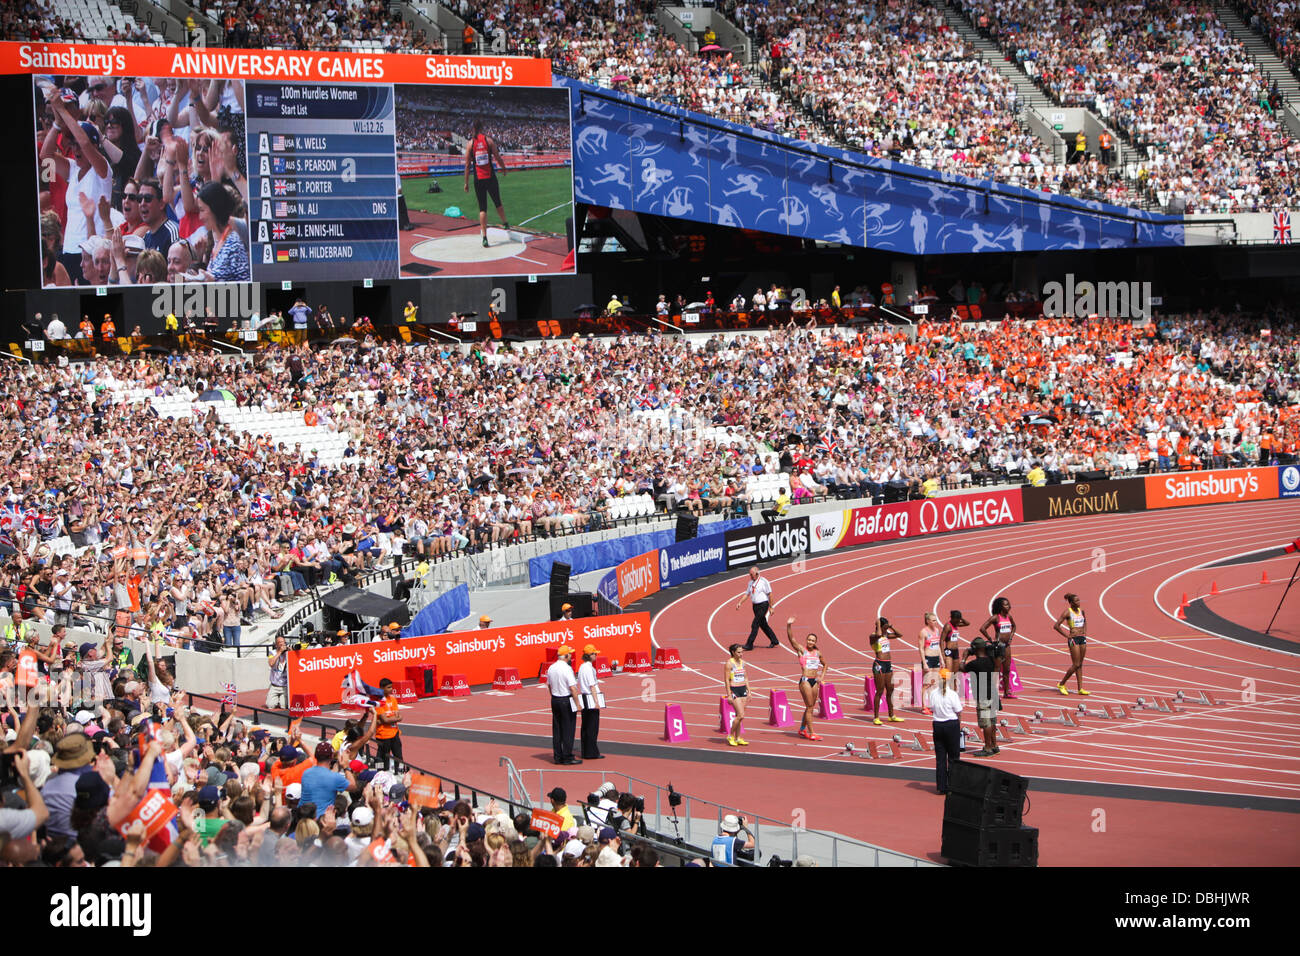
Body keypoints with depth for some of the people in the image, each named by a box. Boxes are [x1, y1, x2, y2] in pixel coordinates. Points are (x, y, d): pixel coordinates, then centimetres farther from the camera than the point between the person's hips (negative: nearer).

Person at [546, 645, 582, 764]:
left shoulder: (551, 668, 5)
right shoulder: (567, 668, -18)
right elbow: (572, 688, -20)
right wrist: (578, 704, -15)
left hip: (554, 700, 7)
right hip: (567, 701, -7)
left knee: (557, 729, 11)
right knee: (568, 729, 0)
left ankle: (558, 756, 14)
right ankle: (567, 757, 1)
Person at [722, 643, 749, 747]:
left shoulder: (742, 662, 10)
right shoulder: (729, 663, -10)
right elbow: (726, 680, -11)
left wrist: (749, 691, 13)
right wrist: (729, 695, -15)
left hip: (743, 689, 7)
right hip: (734, 690, -7)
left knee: (739, 716, 8)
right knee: (740, 715, -12)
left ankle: (738, 738, 14)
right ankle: (730, 736, 2)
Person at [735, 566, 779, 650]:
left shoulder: (763, 581, -11)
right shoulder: (750, 582, 9)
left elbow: (770, 594, -10)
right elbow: (747, 594, 15)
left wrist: (771, 607, -11)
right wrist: (739, 603, 3)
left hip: (763, 605, -8)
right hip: (755, 605, 8)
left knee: (755, 625, -12)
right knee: (763, 625, 14)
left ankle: (749, 645, -12)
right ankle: (774, 641, 28)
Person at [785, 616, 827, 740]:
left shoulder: (817, 653, 12)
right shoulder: (801, 650, -2)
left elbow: (824, 664, 28)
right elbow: (791, 639, -16)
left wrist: (822, 676, 13)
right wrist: (789, 626, -29)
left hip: (814, 681, 6)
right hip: (805, 680, -6)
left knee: (810, 707, 12)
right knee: (809, 707, -8)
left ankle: (802, 729, 27)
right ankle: (811, 733, -7)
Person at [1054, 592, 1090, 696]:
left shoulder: (1081, 611, 8)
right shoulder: (1067, 612, -11)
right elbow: (1056, 625, -14)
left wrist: (1085, 632, 16)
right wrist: (1066, 635, -11)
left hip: (1082, 638, 7)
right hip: (1073, 639, -7)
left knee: (1080, 665, 7)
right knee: (1076, 665, -7)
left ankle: (1080, 689, 9)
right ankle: (1061, 684, 7)